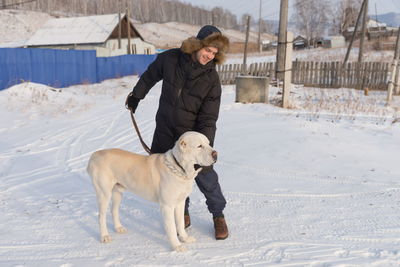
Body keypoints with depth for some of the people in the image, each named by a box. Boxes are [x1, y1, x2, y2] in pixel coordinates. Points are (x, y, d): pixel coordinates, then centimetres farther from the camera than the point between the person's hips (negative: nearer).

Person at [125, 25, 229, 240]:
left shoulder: (211, 79, -15)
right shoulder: (170, 59, -10)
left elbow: (208, 119, -15)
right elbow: (150, 76, 12)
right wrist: (136, 96, 21)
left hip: (193, 134, -3)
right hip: (165, 131, 3)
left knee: (205, 176, -5)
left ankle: (218, 216, 19)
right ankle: (183, 214, 29)